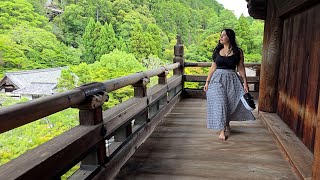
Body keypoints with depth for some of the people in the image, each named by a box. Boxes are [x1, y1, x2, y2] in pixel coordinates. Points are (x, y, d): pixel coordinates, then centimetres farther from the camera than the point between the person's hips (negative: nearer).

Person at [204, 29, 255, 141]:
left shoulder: (238, 52, 1)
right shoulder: (217, 50, 6)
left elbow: (241, 68, 1)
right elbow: (213, 67, 7)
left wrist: (245, 83, -3)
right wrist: (207, 82, 4)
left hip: (232, 80, 0)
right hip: (217, 79, 0)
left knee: (231, 103, 6)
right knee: (220, 103, -7)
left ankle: (227, 123, 34)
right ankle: (222, 131, 0)